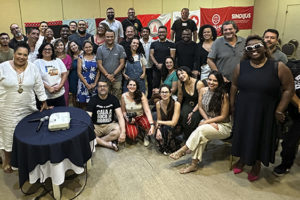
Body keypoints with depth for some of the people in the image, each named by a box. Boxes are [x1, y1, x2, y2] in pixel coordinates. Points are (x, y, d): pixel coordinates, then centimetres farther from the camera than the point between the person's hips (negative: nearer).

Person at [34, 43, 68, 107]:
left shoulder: (58, 61, 11)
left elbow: (64, 74, 7)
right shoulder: (37, 62, -1)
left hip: (60, 94, 4)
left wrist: (60, 86, -8)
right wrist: (49, 88, -17)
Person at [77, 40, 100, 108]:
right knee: (83, 104, 1)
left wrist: (95, 83, -7)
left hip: (94, 84, 1)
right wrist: (87, 84, -9)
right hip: (84, 84, -1)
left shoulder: (96, 57, 5)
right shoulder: (81, 58, 1)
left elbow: (98, 72, 3)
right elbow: (79, 73, -4)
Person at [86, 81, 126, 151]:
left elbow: (120, 116, -11)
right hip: (96, 126, 0)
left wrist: (123, 132, -28)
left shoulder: (113, 99, -3)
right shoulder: (93, 100, -6)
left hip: (110, 124, 0)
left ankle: (97, 141, -15)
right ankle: (110, 144, -21)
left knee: (119, 131, -32)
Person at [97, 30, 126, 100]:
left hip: (117, 79, 0)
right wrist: (107, 75, -11)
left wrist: (113, 74, -11)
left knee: (117, 99, 2)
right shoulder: (100, 49, 4)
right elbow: (99, 64, 0)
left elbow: (122, 64, -1)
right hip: (104, 79, 0)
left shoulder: (120, 48, 3)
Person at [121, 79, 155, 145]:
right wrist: (127, 118, -22)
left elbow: (147, 110, -24)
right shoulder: (124, 96, -11)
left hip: (141, 116, 0)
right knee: (132, 136, -26)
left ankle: (146, 136, 2)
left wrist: (152, 125, -36)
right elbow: (123, 111, 0)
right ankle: (135, 128, 13)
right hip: (130, 119, 1)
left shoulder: (141, 95, -15)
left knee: (147, 125, -35)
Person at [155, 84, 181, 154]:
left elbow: (173, 123, -26)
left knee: (167, 128, -33)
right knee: (157, 135, -26)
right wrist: (158, 129, -19)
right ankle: (163, 147, 8)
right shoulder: (158, 104, -10)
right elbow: (159, 119, 0)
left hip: (176, 128, -3)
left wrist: (159, 122, -17)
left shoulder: (176, 104, -24)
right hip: (163, 127, 3)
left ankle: (171, 148, -8)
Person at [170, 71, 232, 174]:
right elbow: (200, 107, 6)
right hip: (208, 122, 4)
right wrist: (208, 121, -9)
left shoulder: (223, 95, -16)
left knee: (201, 130, -30)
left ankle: (182, 150, -13)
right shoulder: (203, 90, -2)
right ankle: (194, 164, -20)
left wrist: (206, 122, -15)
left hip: (223, 126, -4)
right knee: (201, 136, -29)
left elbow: (223, 116, -12)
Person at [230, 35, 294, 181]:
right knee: (243, 135, 15)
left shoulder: (278, 67, -10)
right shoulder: (241, 66, -2)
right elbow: (234, 86, 6)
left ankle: (256, 165, 37)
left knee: (261, 138, 12)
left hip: (265, 113, -2)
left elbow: (288, 89, -7)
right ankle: (242, 159, 41)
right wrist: (232, 105, 6)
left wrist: (279, 111, -9)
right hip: (243, 111, 2)